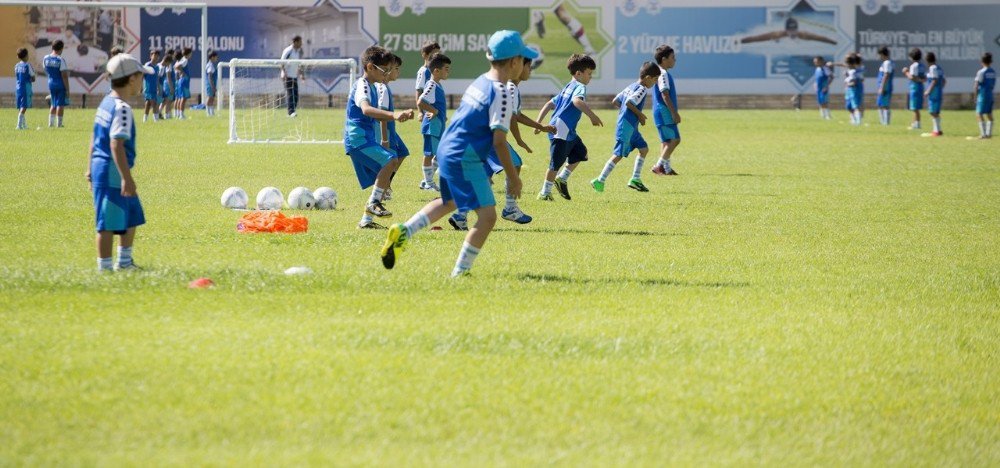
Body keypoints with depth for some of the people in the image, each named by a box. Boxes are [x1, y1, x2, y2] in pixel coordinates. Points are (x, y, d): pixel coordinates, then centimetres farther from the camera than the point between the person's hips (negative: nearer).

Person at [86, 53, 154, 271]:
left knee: (132, 217, 20)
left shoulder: (106, 103, 12)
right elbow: (116, 145, -25)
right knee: (109, 224, -5)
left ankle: (124, 262, 30)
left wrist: (91, 167, 27)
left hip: (100, 166, 11)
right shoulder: (121, 109, -18)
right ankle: (104, 268, -2)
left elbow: (95, 139, 20)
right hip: (112, 173, -11)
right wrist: (126, 178, -27)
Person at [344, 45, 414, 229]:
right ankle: (373, 203, -18)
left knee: (382, 179, 10)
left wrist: (398, 115, 22)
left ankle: (366, 220, 14)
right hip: (358, 139, -10)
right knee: (389, 161, -24)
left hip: (367, 140, 10)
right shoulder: (362, 86, -14)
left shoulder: (371, 87, 19)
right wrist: (392, 114, -49)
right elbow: (366, 109, -36)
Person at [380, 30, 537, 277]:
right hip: (466, 160, -10)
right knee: (487, 215, -9)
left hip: (446, 150, 10)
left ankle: (403, 232, 25)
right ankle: (460, 273, -9)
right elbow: (499, 141, -19)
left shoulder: (479, 83, 11)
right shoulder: (501, 94, -16)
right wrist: (513, 177, -12)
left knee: (449, 202, 32)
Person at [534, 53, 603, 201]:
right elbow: (577, 101, -34)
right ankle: (545, 193, 7)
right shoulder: (580, 87, -10)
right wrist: (592, 116, -38)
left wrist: (538, 122, 23)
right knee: (556, 163, -2)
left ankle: (562, 179, 27)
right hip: (561, 132, -10)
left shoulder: (568, 88, 20)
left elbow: (550, 104, 23)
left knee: (580, 153, 22)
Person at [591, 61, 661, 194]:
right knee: (619, 155, -9)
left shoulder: (630, 87, 14)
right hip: (627, 127, -10)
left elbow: (615, 101, 15)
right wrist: (639, 114, -15)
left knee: (644, 149, 16)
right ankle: (599, 181, -8)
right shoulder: (641, 89, -14)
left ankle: (635, 179, 17)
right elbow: (629, 103, -27)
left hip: (631, 128, 10)